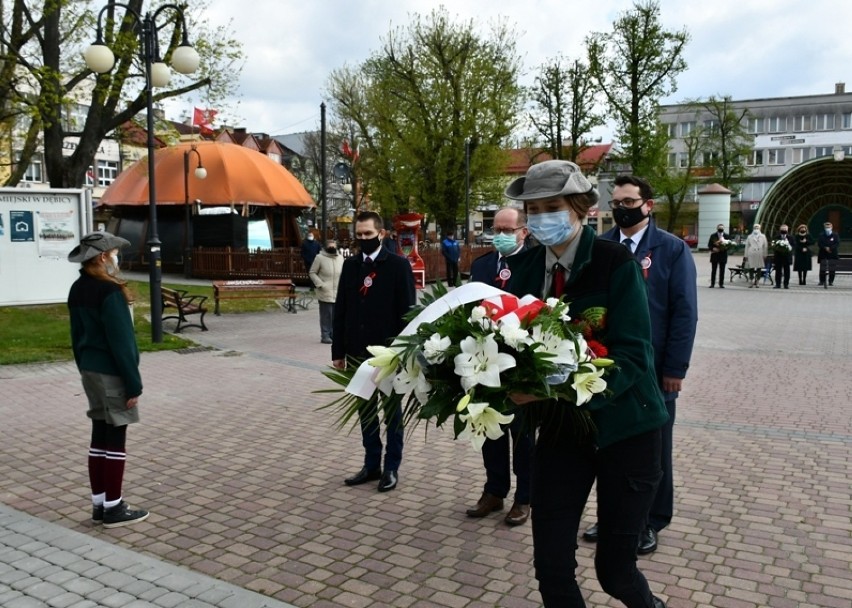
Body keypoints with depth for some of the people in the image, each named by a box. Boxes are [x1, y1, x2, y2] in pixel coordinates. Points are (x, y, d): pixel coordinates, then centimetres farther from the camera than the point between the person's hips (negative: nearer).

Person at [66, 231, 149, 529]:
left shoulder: (78, 290, 10)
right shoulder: (109, 291, -18)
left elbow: (77, 335, 16)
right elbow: (120, 341, -19)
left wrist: (85, 369, 22)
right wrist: (133, 383, -15)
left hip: (90, 371, 9)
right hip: (111, 373, -9)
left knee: (99, 436, 13)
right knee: (115, 438, -1)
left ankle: (99, 504, 20)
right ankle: (113, 508, 6)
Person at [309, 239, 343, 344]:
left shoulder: (340, 257, 10)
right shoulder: (320, 258, -5)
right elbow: (312, 273, -2)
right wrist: (320, 284, -11)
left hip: (338, 293, 5)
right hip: (325, 293, -5)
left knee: (336, 315, 9)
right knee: (326, 315, -4)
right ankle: (325, 335, 4)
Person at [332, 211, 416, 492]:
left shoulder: (398, 265, -6)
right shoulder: (350, 265, 7)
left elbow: (406, 310, -9)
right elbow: (340, 309, 8)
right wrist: (338, 350, 5)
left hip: (388, 350, -4)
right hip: (358, 350, 5)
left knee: (392, 410, 8)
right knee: (365, 410, 12)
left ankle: (391, 467, 18)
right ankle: (371, 464, 24)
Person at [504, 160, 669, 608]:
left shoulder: (615, 261, -14)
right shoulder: (523, 266, 0)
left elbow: (631, 354, -19)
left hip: (623, 424, -4)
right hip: (559, 426, 4)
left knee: (614, 569, 5)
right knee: (550, 564, 3)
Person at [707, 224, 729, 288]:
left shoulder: (726, 236, 2)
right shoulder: (713, 236, 3)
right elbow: (709, 245, 3)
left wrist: (725, 248, -18)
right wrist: (713, 248, -16)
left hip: (723, 255, 0)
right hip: (714, 255, 0)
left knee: (722, 271, 2)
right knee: (713, 270, 4)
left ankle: (721, 284, 7)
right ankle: (712, 283, 9)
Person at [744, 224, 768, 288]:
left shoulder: (749, 236, 5)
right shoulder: (763, 236, 5)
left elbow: (746, 246, 6)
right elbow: (765, 246, 6)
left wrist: (746, 256, 9)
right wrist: (764, 255, 12)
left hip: (751, 254, 0)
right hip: (760, 254, 0)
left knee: (751, 269, 4)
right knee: (759, 269, 7)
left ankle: (750, 283, -2)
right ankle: (757, 282, 5)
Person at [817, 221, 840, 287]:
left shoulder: (835, 235, 3)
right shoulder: (821, 236, 5)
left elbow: (837, 244, -4)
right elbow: (819, 244, -1)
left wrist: (830, 248, -16)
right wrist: (825, 248, -15)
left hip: (833, 255, 0)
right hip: (823, 255, 0)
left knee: (832, 269, 0)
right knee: (822, 269, -2)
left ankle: (831, 281, 9)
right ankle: (822, 281, 5)